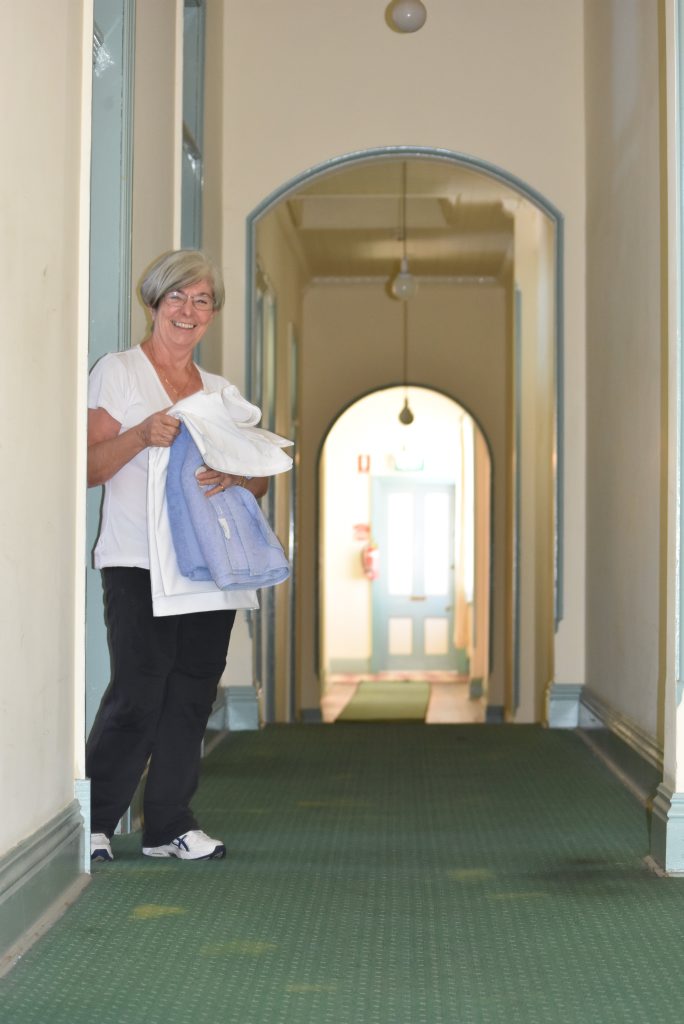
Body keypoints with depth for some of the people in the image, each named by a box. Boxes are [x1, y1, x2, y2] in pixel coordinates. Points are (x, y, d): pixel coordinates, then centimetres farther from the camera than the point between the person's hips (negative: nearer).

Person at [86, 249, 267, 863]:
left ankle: (169, 825, 13)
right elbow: (89, 467, -5)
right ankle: (94, 822, 0)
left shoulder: (220, 392, 18)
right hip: (138, 562, -5)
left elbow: (260, 479, 13)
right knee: (138, 693, -12)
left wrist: (236, 476, -10)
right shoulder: (118, 372, 3)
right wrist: (141, 434, -21)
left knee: (192, 695, 4)